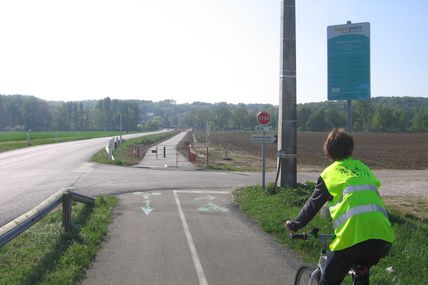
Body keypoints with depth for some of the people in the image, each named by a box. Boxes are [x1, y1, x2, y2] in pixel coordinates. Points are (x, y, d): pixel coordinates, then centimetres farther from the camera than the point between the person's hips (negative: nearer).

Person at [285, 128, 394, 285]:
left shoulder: (330, 172, 9)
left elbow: (312, 205, 15)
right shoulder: (363, 168, 22)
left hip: (352, 235, -5)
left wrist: (294, 225, 30)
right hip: (383, 236, 5)